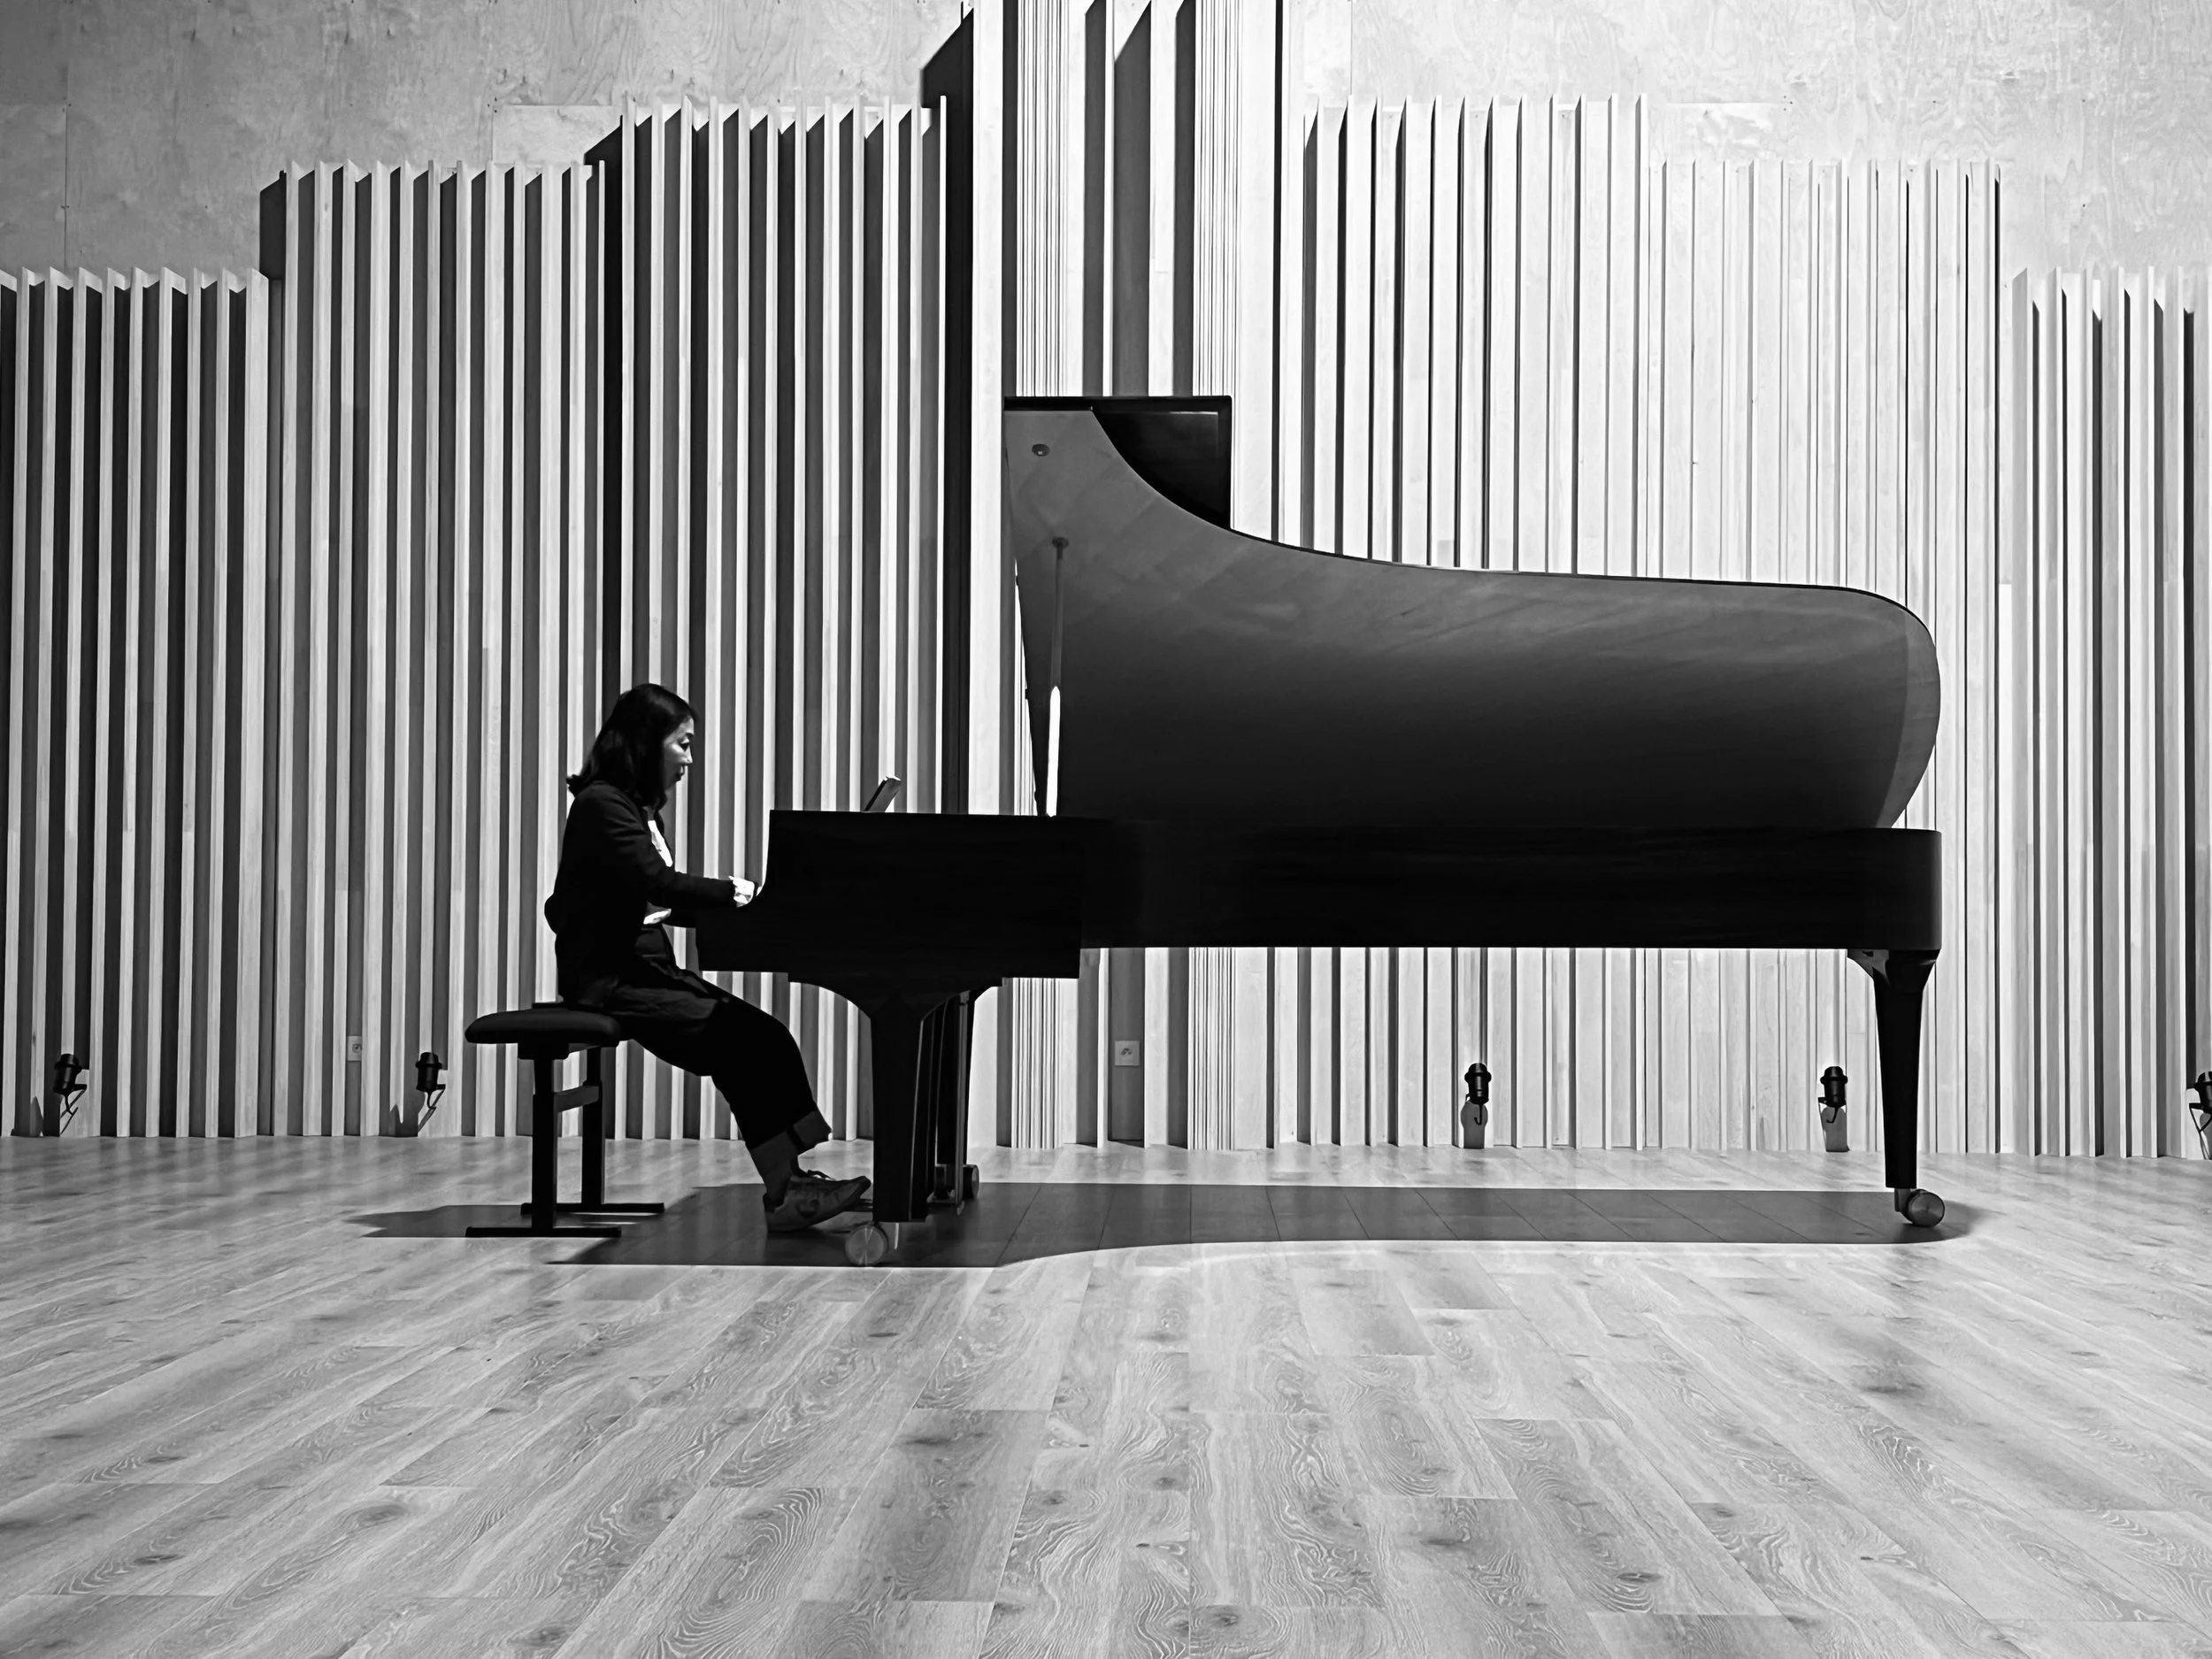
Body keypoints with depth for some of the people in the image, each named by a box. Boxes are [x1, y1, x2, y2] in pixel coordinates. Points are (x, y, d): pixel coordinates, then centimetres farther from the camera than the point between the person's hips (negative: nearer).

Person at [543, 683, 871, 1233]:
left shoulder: (637, 809, 19)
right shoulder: (602, 805, -12)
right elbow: (658, 883, -23)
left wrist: (732, 902, 7)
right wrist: (730, 891, -12)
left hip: (647, 968, 9)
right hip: (608, 978, -9)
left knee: (765, 1037, -7)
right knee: (738, 1043, -20)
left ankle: (793, 1179, -12)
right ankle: (784, 1189, -15)